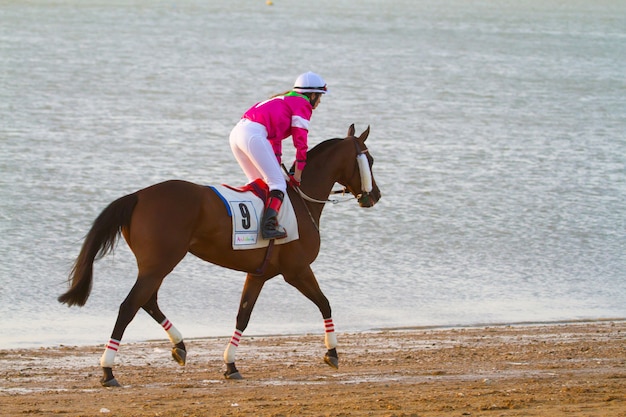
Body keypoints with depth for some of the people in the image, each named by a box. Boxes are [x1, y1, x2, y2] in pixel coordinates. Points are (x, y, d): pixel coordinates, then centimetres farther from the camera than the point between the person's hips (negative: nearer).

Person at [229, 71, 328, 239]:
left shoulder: (284, 101, 33)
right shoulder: (303, 105, 6)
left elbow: (275, 141, 33)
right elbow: (301, 142, 0)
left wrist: (276, 168, 31)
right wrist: (297, 175, 4)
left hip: (237, 132, 9)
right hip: (253, 135, -9)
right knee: (278, 183, -9)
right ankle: (269, 225, -26)